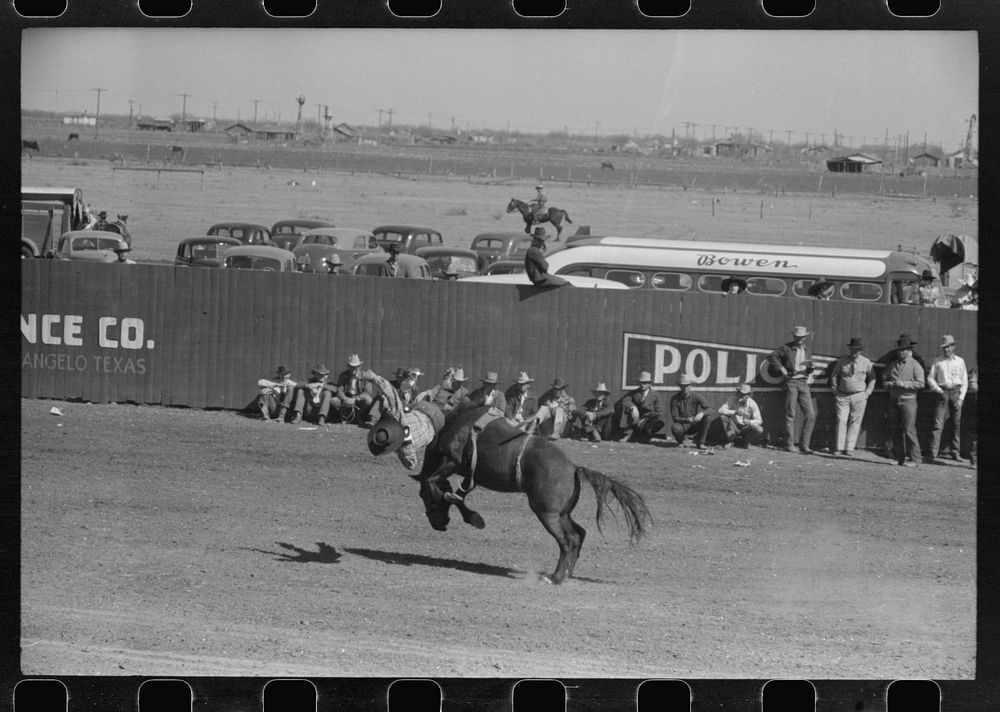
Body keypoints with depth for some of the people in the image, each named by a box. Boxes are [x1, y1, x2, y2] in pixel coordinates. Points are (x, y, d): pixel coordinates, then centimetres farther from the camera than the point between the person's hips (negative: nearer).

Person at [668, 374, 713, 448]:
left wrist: (702, 413, -37)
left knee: (708, 417, -24)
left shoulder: (696, 396, -9)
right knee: (675, 428, -37)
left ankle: (700, 442, -8)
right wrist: (686, 420, -35)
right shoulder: (674, 399, -13)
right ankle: (681, 441, 1)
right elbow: (675, 418, -15)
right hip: (682, 425, -2)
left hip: (693, 425, 2)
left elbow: (709, 410, -14)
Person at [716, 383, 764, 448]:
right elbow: (721, 410, -23)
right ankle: (730, 440, -9)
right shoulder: (733, 400, -12)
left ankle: (746, 441, 3)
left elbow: (759, 420, -14)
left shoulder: (752, 404, -13)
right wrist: (735, 412, -37)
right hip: (735, 427, 0)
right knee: (723, 416, -25)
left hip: (746, 427, 0)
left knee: (759, 430, -30)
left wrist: (749, 422, -36)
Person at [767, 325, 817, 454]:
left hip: (803, 383, 4)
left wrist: (810, 367, -4)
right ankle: (789, 445, 5)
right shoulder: (786, 348, -1)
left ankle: (804, 445, -1)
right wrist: (781, 368, -7)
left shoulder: (807, 349, 14)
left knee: (810, 415, -5)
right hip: (791, 382, -4)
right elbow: (772, 356, 1)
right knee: (790, 414, -3)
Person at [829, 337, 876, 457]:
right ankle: (839, 447, -6)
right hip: (842, 396, 1)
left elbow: (872, 378, 12)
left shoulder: (866, 363, 0)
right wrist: (835, 391, 7)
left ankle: (849, 449, -1)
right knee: (841, 420, -8)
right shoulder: (842, 361, 2)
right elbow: (834, 375, 14)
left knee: (855, 422, -2)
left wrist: (867, 393, 3)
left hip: (859, 396, 0)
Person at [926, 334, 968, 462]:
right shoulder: (937, 362, 8)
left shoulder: (960, 361, 10)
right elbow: (930, 378, 10)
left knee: (956, 423, 1)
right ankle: (933, 451, -15)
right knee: (938, 422, -10)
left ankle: (955, 451, 8)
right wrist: (937, 389, -6)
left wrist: (961, 398, -1)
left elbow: (964, 381, 9)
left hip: (956, 393, 1)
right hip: (942, 393, -1)